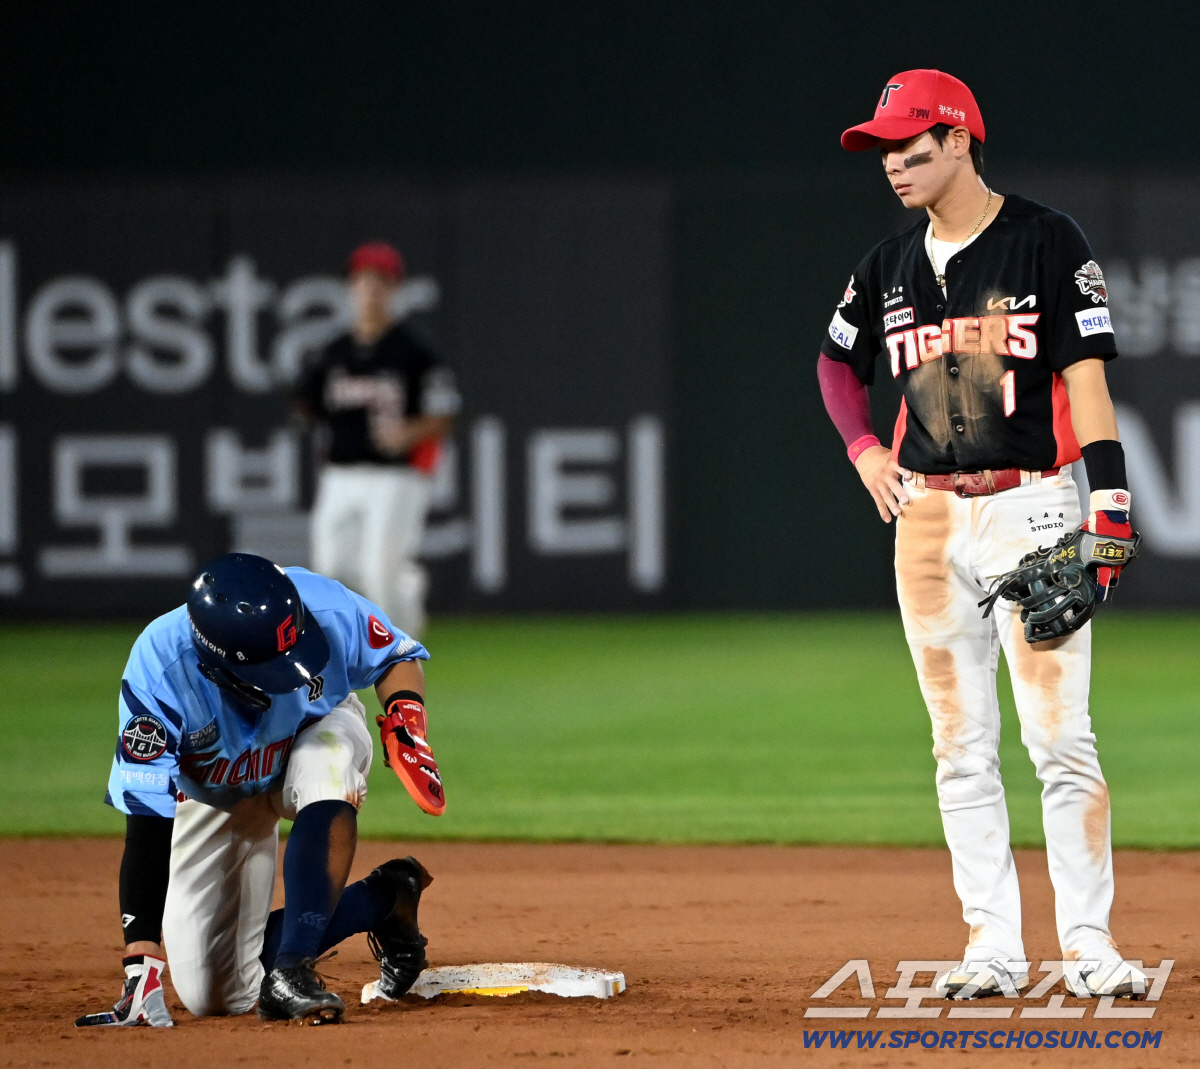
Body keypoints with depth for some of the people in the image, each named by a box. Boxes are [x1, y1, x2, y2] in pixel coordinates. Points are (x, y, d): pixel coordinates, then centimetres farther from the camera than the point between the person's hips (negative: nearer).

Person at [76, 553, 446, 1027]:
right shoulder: (158, 672, -39)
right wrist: (142, 966, -46)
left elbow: (398, 658, -10)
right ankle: (384, 898, 11)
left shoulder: (325, 610, -34)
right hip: (216, 799, 0)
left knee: (326, 765, -40)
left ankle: (290, 971, -36)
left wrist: (406, 718, -33)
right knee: (212, 996, -3)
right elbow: (147, 825, -40)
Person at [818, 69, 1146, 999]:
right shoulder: (889, 268, 11)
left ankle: (1090, 946, -5)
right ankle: (994, 948, 8)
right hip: (927, 517, 5)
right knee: (962, 746, 4)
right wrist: (864, 449, 10)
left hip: (1030, 505, -5)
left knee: (1060, 735, -9)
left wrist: (1109, 505, -18)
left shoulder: (1047, 242, -4)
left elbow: (1085, 374, -10)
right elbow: (838, 363, 28)